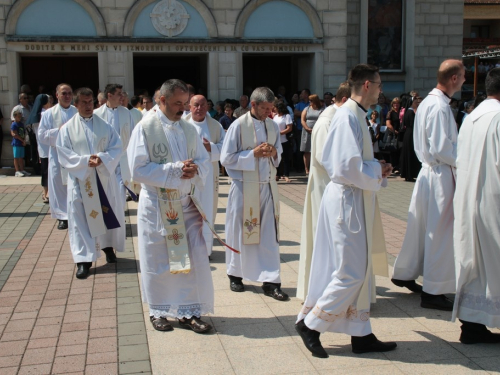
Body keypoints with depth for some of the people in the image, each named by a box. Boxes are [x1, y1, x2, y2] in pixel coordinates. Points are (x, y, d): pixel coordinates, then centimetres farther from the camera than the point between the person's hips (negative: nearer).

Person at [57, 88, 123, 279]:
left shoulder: (105, 126, 4)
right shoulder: (67, 128, 1)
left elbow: (116, 148, -1)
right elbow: (64, 155, -6)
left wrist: (102, 158, -19)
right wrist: (85, 161, -19)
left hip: (104, 178, 2)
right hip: (79, 179, -1)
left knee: (107, 213, 11)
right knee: (80, 218, -1)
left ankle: (108, 246, 33)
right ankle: (83, 259, 2)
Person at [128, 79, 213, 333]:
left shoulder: (189, 129, 7)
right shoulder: (145, 128, -8)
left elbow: (205, 160, 9)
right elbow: (138, 169, -14)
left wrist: (195, 169, -15)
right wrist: (175, 169, -19)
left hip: (186, 203, 4)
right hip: (157, 205, -4)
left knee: (193, 258, 2)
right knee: (157, 261, 8)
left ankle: (188, 312, 14)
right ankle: (159, 311, 25)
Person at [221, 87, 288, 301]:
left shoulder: (273, 126, 7)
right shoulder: (238, 126, -9)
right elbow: (226, 158, -9)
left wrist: (274, 153, -7)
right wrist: (253, 154, -16)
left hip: (267, 186, 4)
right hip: (245, 187, -4)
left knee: (269, 234, 3)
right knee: (240, 232, 8)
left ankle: (270, 281, 8)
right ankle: (235, 275, 26)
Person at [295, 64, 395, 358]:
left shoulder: (357, 116, 14)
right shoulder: (348, 117, -17)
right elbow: (348, 166, -24)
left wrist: (377, 169, 5)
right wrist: (378, 170, -10)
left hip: (357, 201, 10)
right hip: (347, 200, -10)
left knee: (362, 270, 13)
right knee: (351, 273, -4)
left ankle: (361, 334, 22)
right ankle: (310, 323, 10)